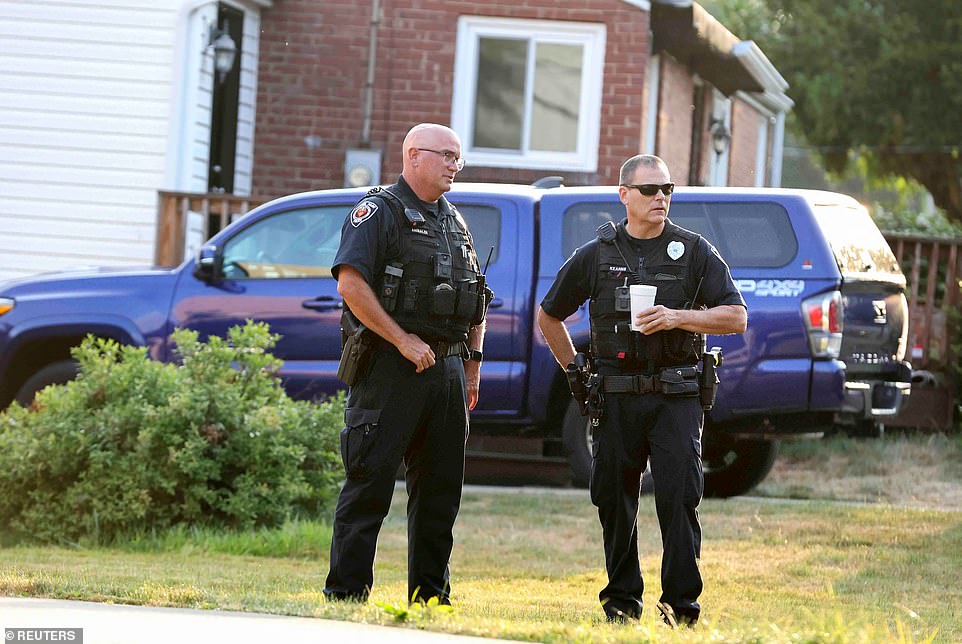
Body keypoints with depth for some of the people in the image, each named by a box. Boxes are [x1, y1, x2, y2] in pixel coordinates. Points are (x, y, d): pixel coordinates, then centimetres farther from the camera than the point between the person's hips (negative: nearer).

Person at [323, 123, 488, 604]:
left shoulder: (454, 222, 20)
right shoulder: (380, 212, -5)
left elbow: (476, 299, 27)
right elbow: (350, 283, -17)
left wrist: (473, 360, 16)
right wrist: (403, 340, -18)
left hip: (447, 370, 8)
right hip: (392, 369, -8)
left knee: (440, 488, 9)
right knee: (369, 484, -7)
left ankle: (430, 596, 15)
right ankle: (346, 593, -5)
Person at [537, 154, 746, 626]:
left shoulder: (694, 251, 5)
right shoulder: (596, 256, 8)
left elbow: (736, 318, 0)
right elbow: (549, 315, 19)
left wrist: (678, 317, -13)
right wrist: (575, 371, 13)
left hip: (676, 396, -2)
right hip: (617, 397, 2)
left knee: (679, 498, -10)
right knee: (614, 499, 5)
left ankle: (681, 603, -8)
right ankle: (621, 600, 16)